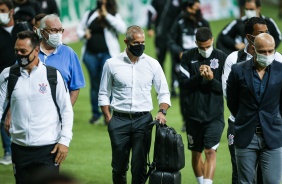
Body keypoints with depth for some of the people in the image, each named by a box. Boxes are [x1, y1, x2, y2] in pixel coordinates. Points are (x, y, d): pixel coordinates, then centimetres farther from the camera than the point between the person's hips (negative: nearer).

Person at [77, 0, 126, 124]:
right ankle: (95, 113, 20)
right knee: (94, 84, 10)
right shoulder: (89, 15, 9)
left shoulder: (114, 16, 2)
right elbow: (80, 28, 17)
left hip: (107, 54, -3)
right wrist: (83, 34, -6)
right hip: (91, 54, 3)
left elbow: (122, 29, -15)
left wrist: (107, 15, -14)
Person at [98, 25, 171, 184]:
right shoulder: (112, 64, 2)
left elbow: (164, 92, 8)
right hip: (119, 120, 0)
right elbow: (104, 94, 8)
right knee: (119, 166, 4)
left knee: (139, 165, 0)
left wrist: (162, 112, -10)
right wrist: (109, 119, -1)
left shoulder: (152, 64, 4)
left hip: (143, 119, 0)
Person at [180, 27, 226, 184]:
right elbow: (183, 83, -3)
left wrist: (212, 79, -20)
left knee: (210, 151, -13)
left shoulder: (222, 58, -2)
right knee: (196, 153, 13)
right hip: (193, 114, 2)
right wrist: (198, 76, -20)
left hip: (214, 115, -2)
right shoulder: (188, 57, 1)